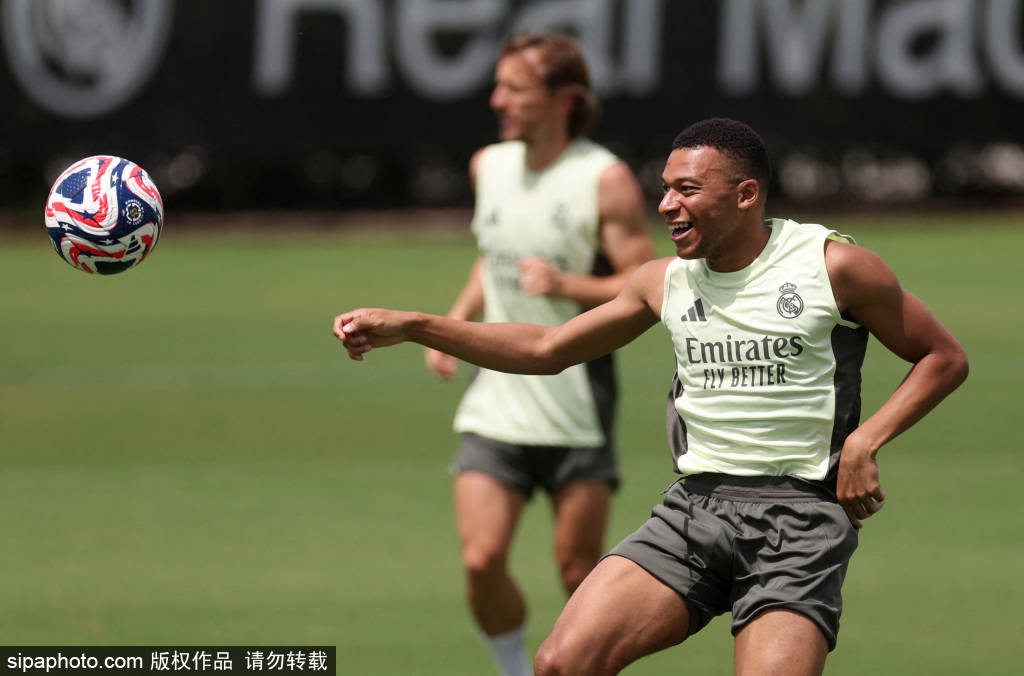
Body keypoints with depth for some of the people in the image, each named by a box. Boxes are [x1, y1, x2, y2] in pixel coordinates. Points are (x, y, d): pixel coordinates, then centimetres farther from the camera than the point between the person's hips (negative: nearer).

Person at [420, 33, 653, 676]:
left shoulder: (606, 180, -10)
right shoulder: (491, 166, 8)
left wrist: (568, 286, -26)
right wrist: (457, 320, 11)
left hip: (577, 411, -4)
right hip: (497, 401, 4)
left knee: (580, 571, 2)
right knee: (482, 561, -8)